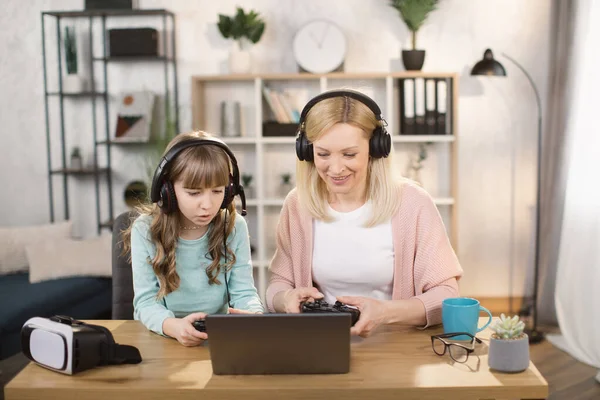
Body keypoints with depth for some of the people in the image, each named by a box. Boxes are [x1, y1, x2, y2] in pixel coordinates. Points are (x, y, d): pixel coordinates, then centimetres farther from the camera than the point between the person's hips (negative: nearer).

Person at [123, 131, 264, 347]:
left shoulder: (234, 227, -3)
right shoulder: (146, 231, -8)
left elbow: (244, 292, -2)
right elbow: (146, 301, -10)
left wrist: (255, 315, -26)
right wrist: (173, 326, -32)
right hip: (162, 337, -1)